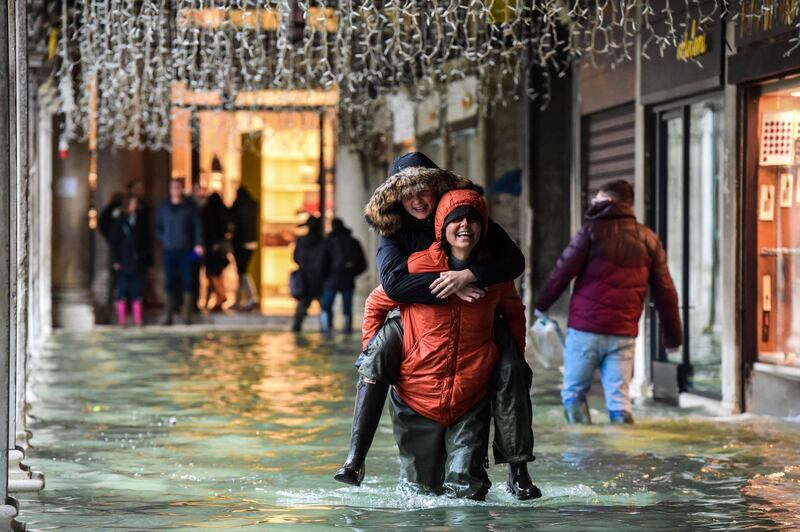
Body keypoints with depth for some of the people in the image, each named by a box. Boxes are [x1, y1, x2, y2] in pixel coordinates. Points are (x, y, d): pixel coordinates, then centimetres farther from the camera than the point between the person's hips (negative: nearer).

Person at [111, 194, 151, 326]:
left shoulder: (141, 220, 8)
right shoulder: (120, 221, 0)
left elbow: (146, 240, 10)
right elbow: (114, 241, -1)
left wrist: (147, 259, 4)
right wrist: (115, 260, -8)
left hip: (138, 262, 2)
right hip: (124, 263, -2)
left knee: (137, 293, 3)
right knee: (122, 292, -1)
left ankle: (138, 320, 3)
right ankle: (121, 320, 2)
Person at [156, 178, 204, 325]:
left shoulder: (190, 206, 2)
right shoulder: (164, 207, 10)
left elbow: (198, 225, 0)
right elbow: (158, 226, 20)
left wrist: (198, 244, -10)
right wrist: (162, 240, 6)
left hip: (186, 250, -2)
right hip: (169, 250, 2)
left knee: (187, 282, -2)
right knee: (170, 282, 2)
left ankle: (187, 315, 1)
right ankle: (169, 315, 5)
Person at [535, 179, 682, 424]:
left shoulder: (593, 229, -2)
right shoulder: (649, 239, 11)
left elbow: (562, 272, -4)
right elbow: (665, 292, 11)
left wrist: (542, 304, 10)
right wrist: (673, 335, 16)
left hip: (585, 328, -3)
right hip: (623, 334, 3)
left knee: (573, 393, 8)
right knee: (619, 400, 4)